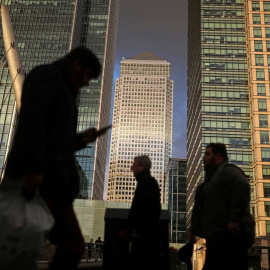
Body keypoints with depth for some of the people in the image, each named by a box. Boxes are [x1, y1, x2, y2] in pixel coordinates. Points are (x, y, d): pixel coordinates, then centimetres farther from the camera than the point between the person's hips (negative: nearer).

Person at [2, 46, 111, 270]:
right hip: (35, 177, -10)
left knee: (73, 247, 4)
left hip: (52, 182, 10)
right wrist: (33, 167, -28)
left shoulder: (63, 95, 31)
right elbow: (31, 117, -17)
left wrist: (82, 139, 15)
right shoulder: (46, 75, 4)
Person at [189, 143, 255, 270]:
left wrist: (234, 220, -27)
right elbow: (200, 210, 29)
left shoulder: (227, 169, -4)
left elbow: (243, 186, -26)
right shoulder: (212, 177, 26)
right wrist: (194, 230, 26)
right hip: (217, 237, 10)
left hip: (230, 235, -10)